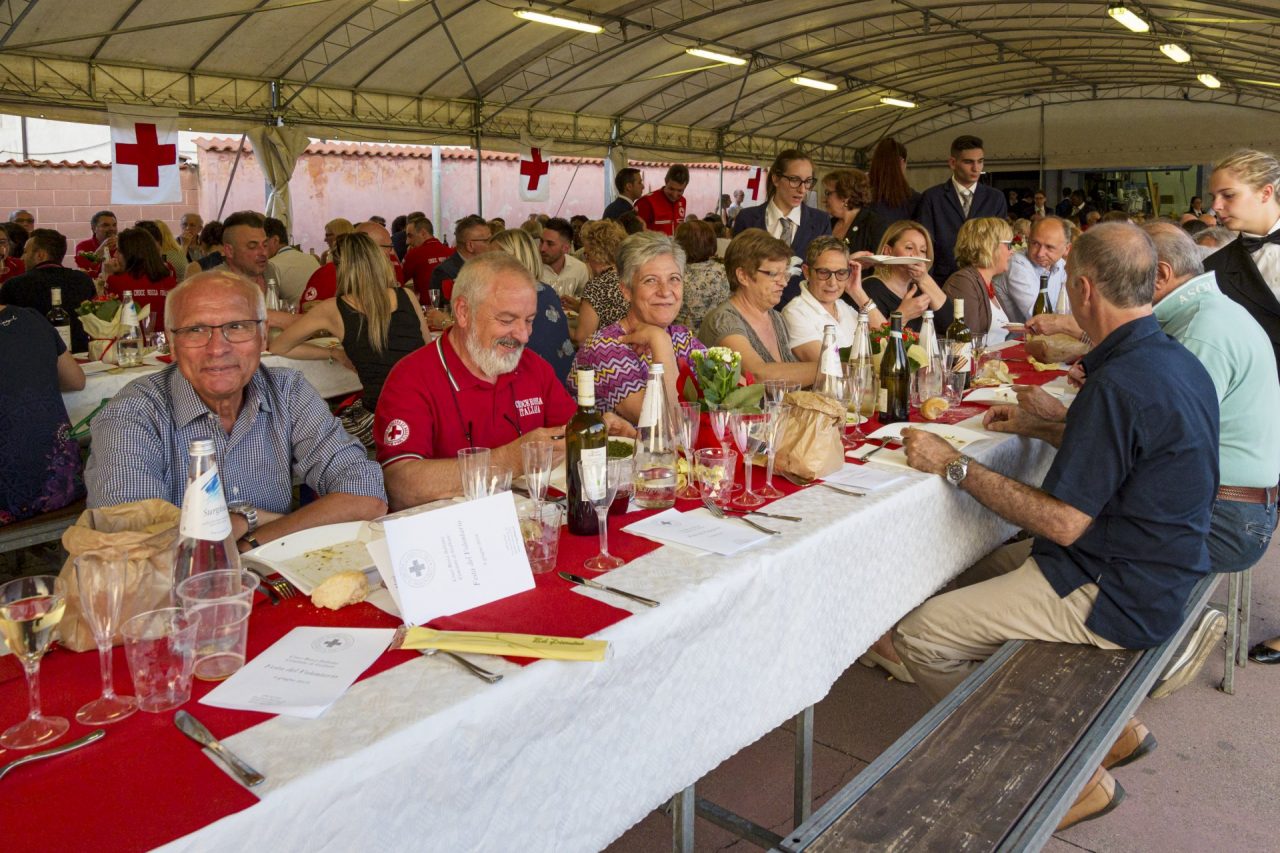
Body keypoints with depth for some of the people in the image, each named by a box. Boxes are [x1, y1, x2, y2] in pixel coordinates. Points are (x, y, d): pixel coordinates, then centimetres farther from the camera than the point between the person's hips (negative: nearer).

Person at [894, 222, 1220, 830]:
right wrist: (1038, 428, 16)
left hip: (1115, 597, -10)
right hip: (1158, 571, 10)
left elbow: (1063, 523, -25)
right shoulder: (1175, 359, 4)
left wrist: (956, 467, -19)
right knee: (971, 576, 23)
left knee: (920, 635, -12)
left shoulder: (1120, 382, -27)